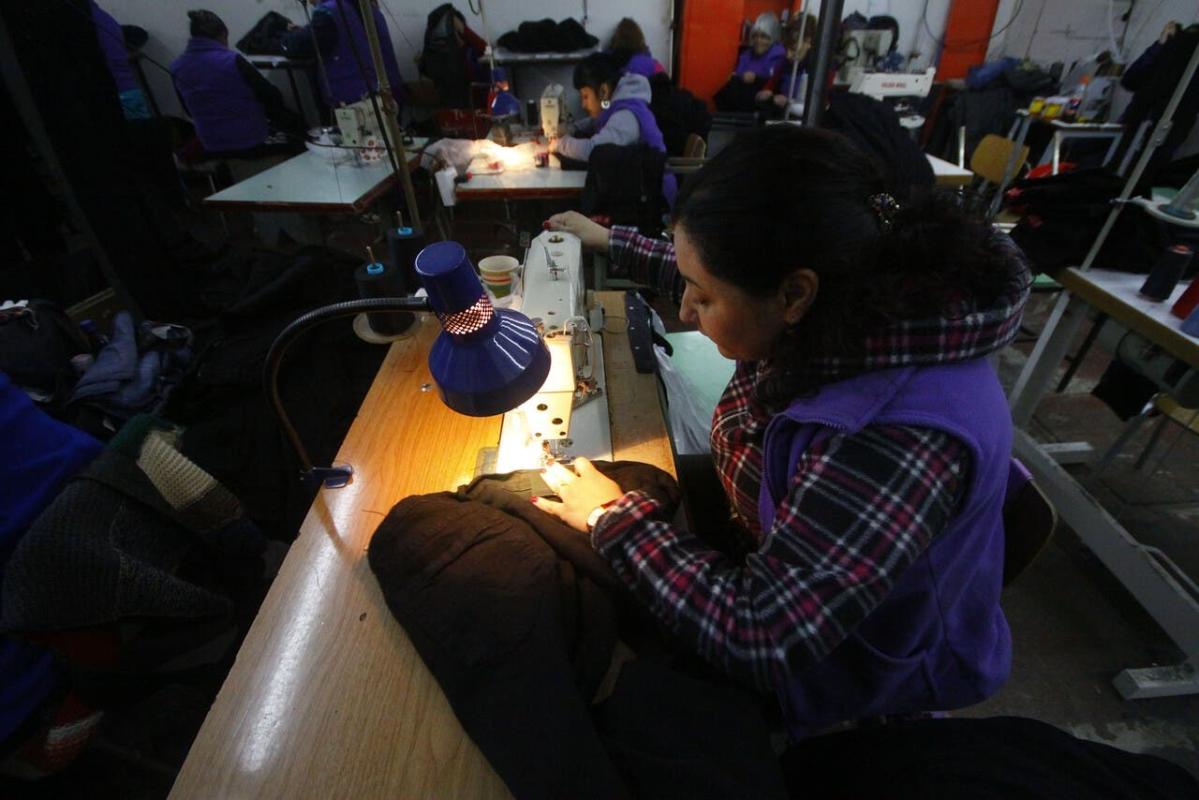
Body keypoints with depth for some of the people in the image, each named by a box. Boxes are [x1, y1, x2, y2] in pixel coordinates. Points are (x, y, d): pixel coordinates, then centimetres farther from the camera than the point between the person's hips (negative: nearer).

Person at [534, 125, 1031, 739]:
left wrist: (614, 515, -26)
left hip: (841, 660, -5)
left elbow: (759, 639, -37)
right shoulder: (843, 304, -18)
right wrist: (607, 242, 11)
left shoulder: (906, 433, -41)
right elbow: (719, 277, 3)